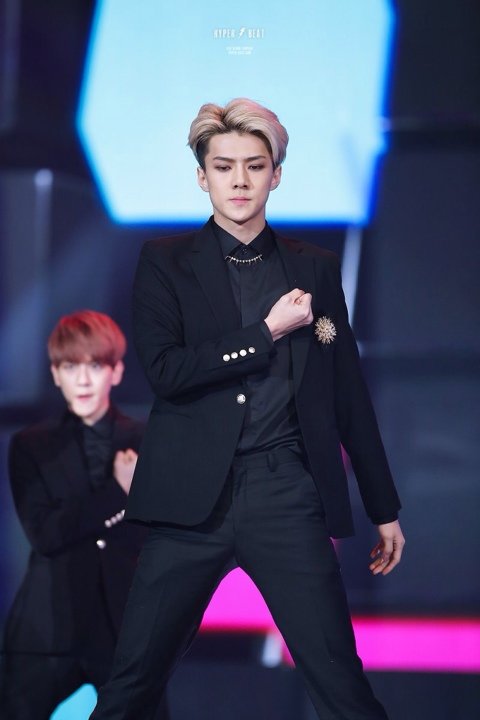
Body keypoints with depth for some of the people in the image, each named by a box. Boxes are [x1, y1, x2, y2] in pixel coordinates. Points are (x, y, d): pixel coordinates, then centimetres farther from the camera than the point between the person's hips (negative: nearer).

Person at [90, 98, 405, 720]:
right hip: (193, 498, -1)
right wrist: (268, 332, -6)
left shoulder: (315, 270, 13)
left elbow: (348, 394, 15)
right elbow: (164, 370, -7)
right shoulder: (166, 262, 7)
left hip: (288, 497, 1)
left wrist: (385, 509, 16)